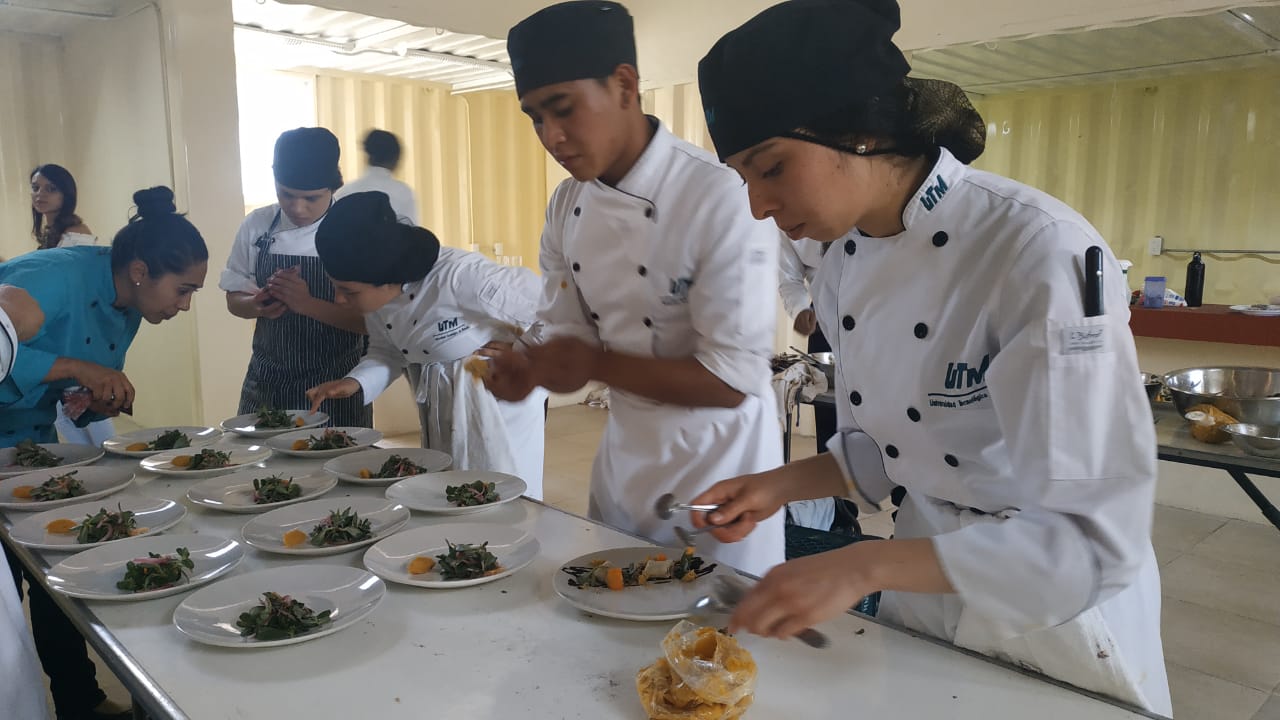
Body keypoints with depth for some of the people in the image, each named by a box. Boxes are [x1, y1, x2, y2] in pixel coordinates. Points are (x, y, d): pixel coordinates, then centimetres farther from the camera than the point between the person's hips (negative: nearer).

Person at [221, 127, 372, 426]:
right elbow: (234, 300, 10)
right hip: (266, 385, 3)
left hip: (334, 388, -3)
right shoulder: (256, 226, 1)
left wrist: (308, 304, -25)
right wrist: (259, 304, -12)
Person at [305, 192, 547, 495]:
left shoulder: (461, 277, -31)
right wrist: (356, 382, -8)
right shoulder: (376, 295, -7)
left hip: (500, 399, -7)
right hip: (439, 412, 7)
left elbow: (544, 303, -21)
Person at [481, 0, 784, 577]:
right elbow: (568, 331, 5)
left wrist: (597, 365, -26)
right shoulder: (566, 207, -1)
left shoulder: (721, 201, -23)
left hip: (716, 471, -6)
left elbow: (734, 378, -24)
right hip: (622, 464, 7)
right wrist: (529, 367, -16)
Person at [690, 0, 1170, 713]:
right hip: (921, 602, 6)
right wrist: (782, 485, -8)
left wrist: (866, 565, -32)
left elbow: (1093, 537, -28)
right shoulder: (845, 268, -5)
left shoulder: (1039, 251, -28)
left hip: (1055, 623, -5)